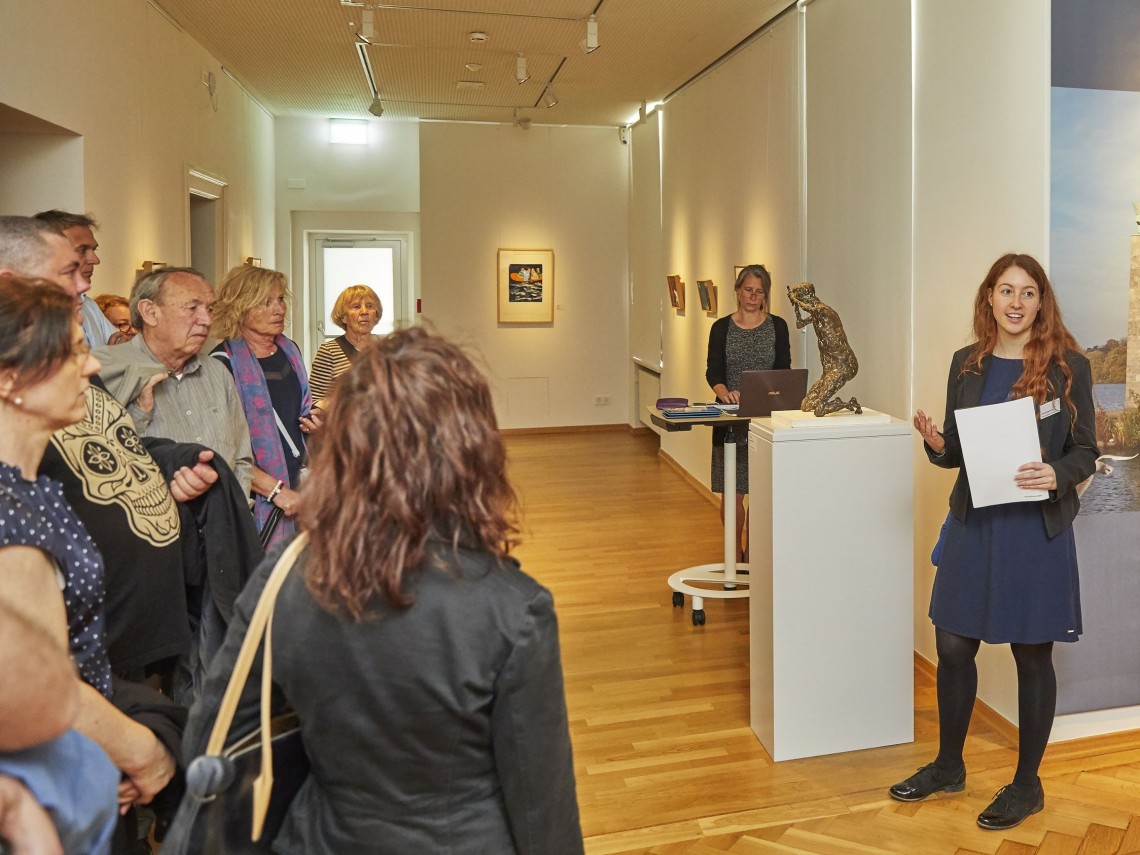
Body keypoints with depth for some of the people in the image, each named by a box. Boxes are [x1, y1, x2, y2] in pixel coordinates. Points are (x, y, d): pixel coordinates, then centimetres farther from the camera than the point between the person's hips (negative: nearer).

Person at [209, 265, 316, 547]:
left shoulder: (290, 350, 9)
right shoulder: (224, 362, -13)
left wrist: (315, 421, 3)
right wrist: (276, 490, -19)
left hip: (298, 487, 6)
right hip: (256, 500, -6)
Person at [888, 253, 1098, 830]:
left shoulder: (1068, 366, -5)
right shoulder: (968, 364, 4)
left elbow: (1086, 451, -1)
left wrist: (1057, 474, -22)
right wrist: (936, 443, -12)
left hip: (1038, 529, -3)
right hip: (974, 523, 4)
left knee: (1032, 654, 9)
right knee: (953, 647, 10)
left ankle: (1027, 784, 28)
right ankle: (948, 766, 31)